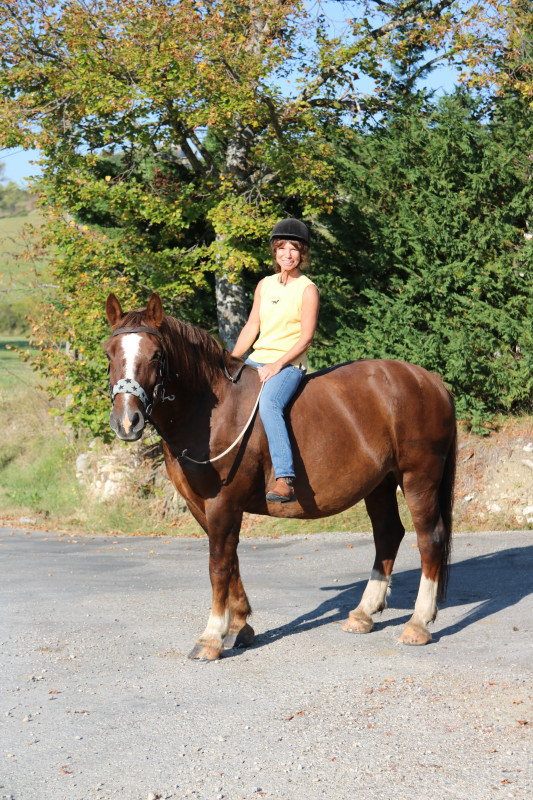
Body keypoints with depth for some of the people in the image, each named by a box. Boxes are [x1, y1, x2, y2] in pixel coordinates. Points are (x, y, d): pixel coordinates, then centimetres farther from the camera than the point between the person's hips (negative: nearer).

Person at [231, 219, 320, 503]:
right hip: (257, 361, 8)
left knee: (268, 405, -35)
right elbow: (252, 326, 16)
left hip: (289, 364, -8)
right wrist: (231, 361, 6)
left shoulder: (307, 290, -4)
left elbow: (306, 338, -10)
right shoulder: (265, 285, 15)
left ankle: (286, 481, -43)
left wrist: (277, 365, -20)